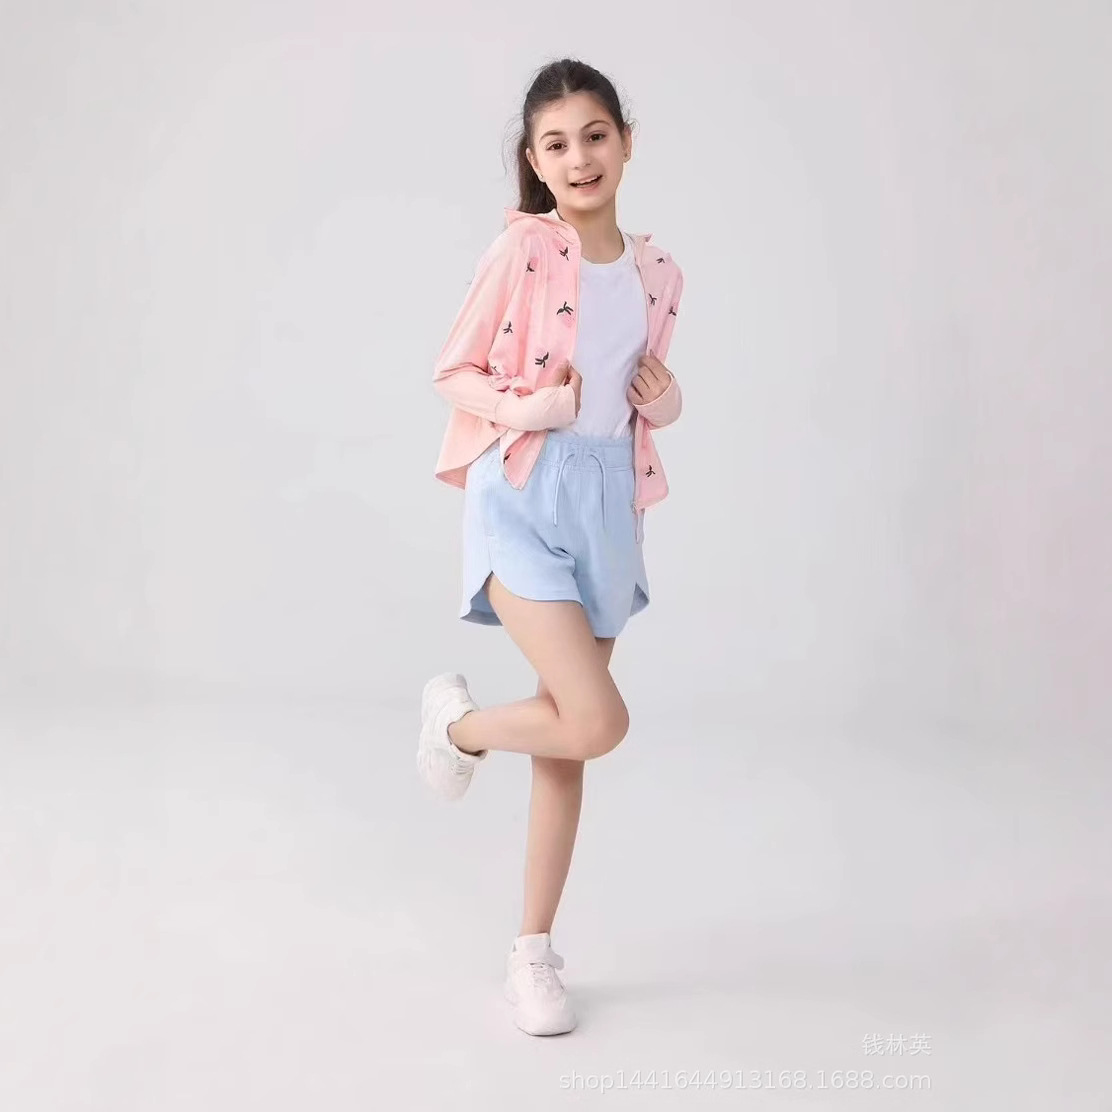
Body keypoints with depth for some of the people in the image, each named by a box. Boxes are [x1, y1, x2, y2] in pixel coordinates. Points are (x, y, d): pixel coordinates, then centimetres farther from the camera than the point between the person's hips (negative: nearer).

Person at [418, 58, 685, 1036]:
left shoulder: (658, 274, 10)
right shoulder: (523, 247, -6)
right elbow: (454, 370, -2)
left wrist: (667, 405, 0)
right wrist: (523, 407, -19)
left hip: (608, 501, 6)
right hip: (523, 494, -5)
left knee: (571, 735, 9)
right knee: (598, 721, -17)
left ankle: (533, 952, 23)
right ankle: (458, 721, 16)